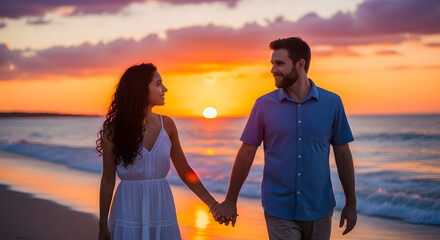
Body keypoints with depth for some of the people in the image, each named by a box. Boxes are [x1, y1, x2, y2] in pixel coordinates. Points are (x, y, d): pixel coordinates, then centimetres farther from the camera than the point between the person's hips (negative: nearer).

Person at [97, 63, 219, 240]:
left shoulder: (166, 124, 3)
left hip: (162, 210, 3)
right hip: (128, 213, -3)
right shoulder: (114, 128, -5)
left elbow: (184, 171, 9)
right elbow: (108, 179, -1)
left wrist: (213, 204, 5)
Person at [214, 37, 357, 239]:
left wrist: (351, 204, 5)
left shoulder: (332, 103, -2)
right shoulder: (264, 105, -3)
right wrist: (230, 201, 3)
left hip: (319, 210, 1)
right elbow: (246, 154, 2)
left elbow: (342, 155, 4)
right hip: (279, 212, -1)